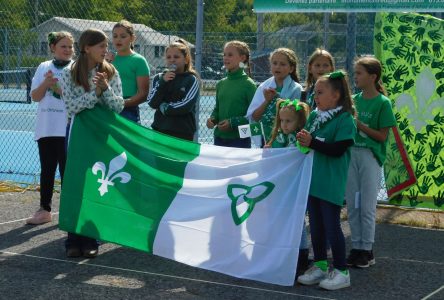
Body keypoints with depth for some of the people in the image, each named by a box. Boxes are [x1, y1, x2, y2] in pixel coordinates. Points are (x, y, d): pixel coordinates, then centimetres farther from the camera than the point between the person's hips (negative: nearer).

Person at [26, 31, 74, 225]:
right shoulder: (43, 68, 9)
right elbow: (35, 96, 5)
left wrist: (56, 86, -18)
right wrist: (46, 83, -12)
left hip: (68, 129, -4)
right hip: (45, 127, 4)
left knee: (66, 169, -1)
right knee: (47, 169, 10)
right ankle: (44, 210, 18)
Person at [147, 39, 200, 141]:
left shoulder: (192, 80, -1)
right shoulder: (159, 78, 11)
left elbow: (186, 105, -13)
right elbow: (152, 103, -1)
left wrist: (164, 107, -3)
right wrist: (163, 82, -10)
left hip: (183, 134, -4)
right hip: (159, 130, 4)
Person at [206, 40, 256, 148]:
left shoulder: (248, 84, -8)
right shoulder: (221, 84, 10)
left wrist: (233, 122, -17)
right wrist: (212, 119, 0)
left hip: (240, 140, -5)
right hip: (219, 138, 5)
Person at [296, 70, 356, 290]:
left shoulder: (345, 119, -12)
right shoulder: (314, 116, 9)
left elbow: (338, 149, -20)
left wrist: (312, 142, -25)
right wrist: (302, 140, -5)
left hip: (331, 184, -7)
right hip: (313, 179, 7)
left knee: (331, 226, -2)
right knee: (315, 225, 14)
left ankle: (341, 271, 8)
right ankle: (320, 266, 27)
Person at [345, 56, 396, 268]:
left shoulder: (383, 103, -8)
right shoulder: (354, 99, 7)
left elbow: (382, 136, -10)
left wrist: (360, 124, -17)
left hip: (370, 157, -5)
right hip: (351, 154, 5)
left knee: (367, 207, 0)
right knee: (352, 206, 9)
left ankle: (367, 250, 11)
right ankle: (356, 247, 19)